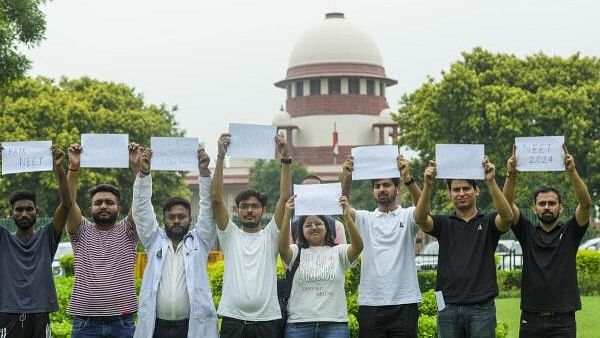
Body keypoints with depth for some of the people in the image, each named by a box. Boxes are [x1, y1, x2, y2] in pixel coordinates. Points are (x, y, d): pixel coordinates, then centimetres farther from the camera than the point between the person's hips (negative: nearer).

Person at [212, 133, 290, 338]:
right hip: (233, 320, 0)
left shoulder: (270, 236, 9)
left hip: (267, 320, 0)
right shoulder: (230, 235, 9)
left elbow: (285, 197, -1)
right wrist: (220, 156, -8)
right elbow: (216, 198, -2)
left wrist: (285, 159, -8)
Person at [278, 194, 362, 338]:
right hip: (298, 324, 0)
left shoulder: (338, 252, 8)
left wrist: (347, 216, -27)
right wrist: (287, 215, -27)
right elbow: (283, 248, -14)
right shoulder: (297, 252, 8)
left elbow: (358, 247, -12)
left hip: (334, 323, 0)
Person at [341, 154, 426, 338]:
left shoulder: (407, 216, 5)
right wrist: (347, 178, -24)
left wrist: (408, 178, -32)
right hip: (370, 303, 2)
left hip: (403, 303, -2)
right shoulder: (365, 219, 11)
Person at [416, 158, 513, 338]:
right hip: (449, 308, 2)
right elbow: (421, 218, -13)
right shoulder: (444, 224, 7)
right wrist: (427, 185, -29)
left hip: (481, 307, -2)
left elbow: (507, 216, -19)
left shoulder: (488, 222, 3)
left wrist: (491, 182, -31)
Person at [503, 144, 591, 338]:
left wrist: (571, 171, -23)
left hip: (563, 321, -2)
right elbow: (508, 204, -4)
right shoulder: (527, 233, 9)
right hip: (531, 319, 2)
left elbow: (586, 203, -10)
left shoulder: (570, 232, 6)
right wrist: (512, 174, -19)